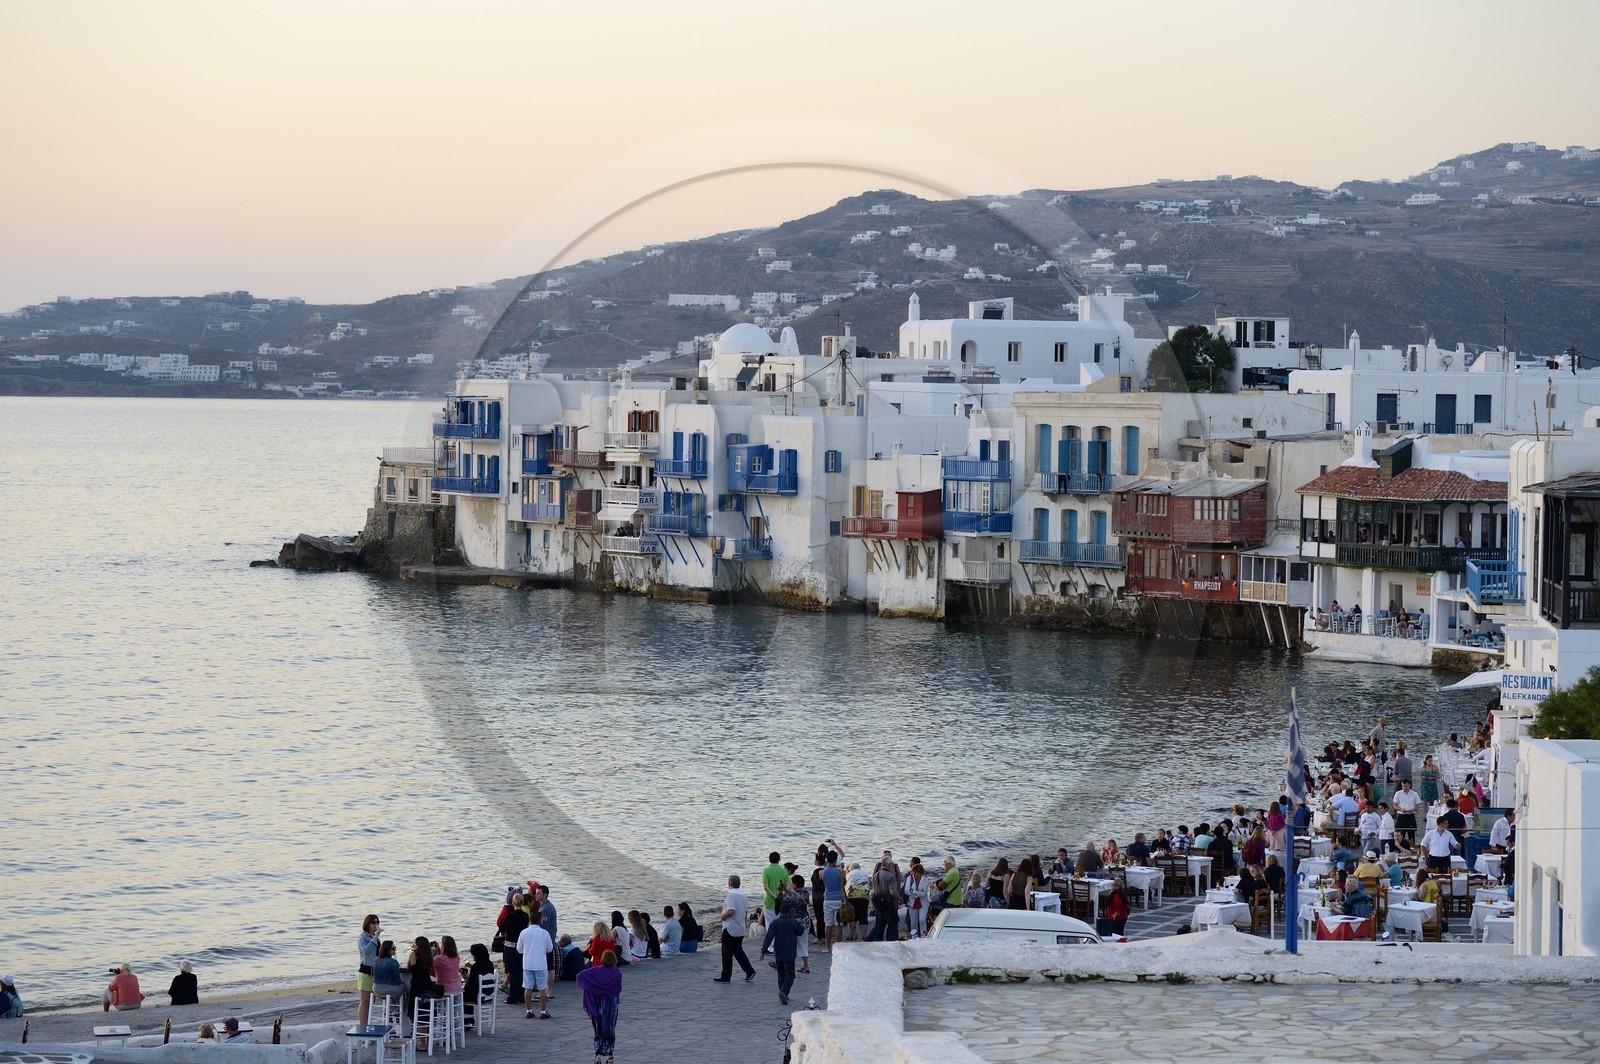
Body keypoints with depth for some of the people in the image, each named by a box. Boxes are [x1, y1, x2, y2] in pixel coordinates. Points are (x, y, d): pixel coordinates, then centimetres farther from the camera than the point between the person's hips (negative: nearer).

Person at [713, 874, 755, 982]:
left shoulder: (731, 895, -19)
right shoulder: (743, 895, 8)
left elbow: (731, 911, -28)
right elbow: (746, 910, 14)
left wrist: (722, 916, -12)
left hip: (730, 929, -8)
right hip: (741, 929, 8)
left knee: (727, 953, 2)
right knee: (738, 951, 19)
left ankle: (726, 977, 7)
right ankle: (749, 971, 11)